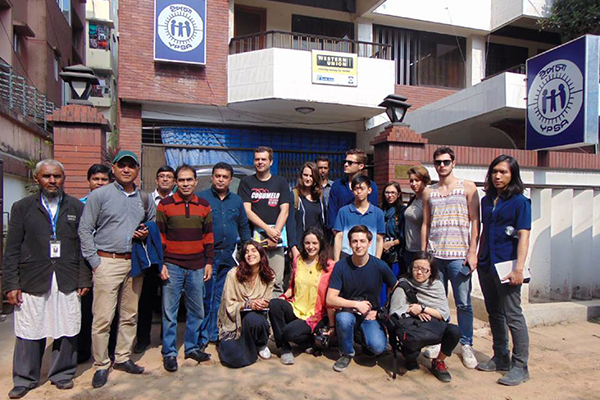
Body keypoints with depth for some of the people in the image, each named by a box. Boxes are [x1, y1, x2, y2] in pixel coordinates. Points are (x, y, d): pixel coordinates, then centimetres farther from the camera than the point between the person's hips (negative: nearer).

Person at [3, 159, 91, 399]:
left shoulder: (77, 208, 8)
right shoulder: (22, 208, 7)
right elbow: (12, 250, 5)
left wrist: (84, 280, 2)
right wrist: (11, 284, -1)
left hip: (68, 283, 1)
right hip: (32, 282, 0)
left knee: (66, 332, 7)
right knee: (29, 333, 6)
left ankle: (62, 375, 25)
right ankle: (25, 380, 25)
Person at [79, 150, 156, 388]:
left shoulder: (144, 199, 12)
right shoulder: (99, 195, -1)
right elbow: (85, 230, -3)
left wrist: (146, 234, 1)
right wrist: (94, 261, -9)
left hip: (135, 263, 5)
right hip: (107, 262, -4)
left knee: (130, 316, 12)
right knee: (103, 317, -3)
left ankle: (123, 358, 26)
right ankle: (101, 365, 12)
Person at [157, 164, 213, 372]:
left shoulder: (204, 206, 7)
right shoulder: (165, 205, -1)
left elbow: (208, 236, 10)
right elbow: (159, 236, -1)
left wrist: (209, 263, 7)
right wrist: (161, 264, -6)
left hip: (197, 267, 3)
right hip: (172, 266, -3)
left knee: (196, 311, 11)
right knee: (169, 312, 4)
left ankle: (192, 347, 27)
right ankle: (169, 353, 17)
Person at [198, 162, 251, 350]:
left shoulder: (236, 201, 14)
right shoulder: (201, 198, 1)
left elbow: (244, 226, 20)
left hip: (229, 257, 4)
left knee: (222, 298, 11)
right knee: (205, 296, -1)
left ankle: (216, 333, 23)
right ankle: (202, 336, 11)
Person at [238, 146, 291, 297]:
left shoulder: (281, 182, 13)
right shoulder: (246, 182, 10)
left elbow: (284, 211, 6)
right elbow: (247, 211, 1)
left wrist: (275, 235, -6)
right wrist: (267, 229, -8)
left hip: (276, 238, 1)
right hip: (253, 237, 0)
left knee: (277, 282, -4)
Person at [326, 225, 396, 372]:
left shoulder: (380, 266, -8)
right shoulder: (341, 266, -10)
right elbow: (330, 300, -13)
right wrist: (356, 304, -22)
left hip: (371, 315, 0)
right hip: (348, 312, 0)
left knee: (378, 347, -26)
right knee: (343, 318, -35)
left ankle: (366, 342, 14)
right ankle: (346, 353, -4)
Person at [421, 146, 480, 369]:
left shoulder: (467, 187, 5)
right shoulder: (429, 193, 13)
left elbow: (475, 221, 1)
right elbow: (425, 224, 13)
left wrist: (472, 252, -8)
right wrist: (423, 254, 7)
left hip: (459, 255, -2)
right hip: (434, 255, 3)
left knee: (463, 303, 2)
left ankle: (466, 344, 16)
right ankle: (437, 342, 20)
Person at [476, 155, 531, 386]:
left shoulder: (520, 202, -6)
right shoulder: (487, 200, 13)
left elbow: (523, 236, -13)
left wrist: (519, 268, -20)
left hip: (506, 265, -7)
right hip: (486, 265, 7)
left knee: (512, 316, -3)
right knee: (494, 314, 15)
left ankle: (520, 366, 9)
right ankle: (501, 359, 29)